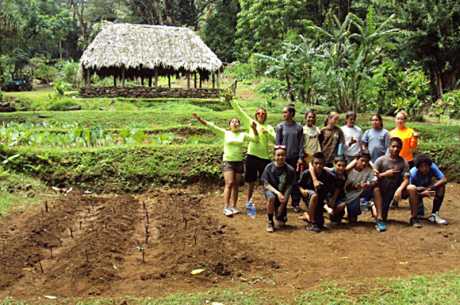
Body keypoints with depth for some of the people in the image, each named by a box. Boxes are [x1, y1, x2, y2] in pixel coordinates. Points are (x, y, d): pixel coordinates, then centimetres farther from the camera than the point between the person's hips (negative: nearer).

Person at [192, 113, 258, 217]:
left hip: (239, 162, 3)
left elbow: (255, 138, 1)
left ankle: (233, 206, 12)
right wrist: (199, 119, -14)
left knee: (236, 185, 5)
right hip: (228, 162, -3)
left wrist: (254, 129, -16)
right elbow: (211, 126, -5)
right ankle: (226, 207, -11)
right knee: (229, 183, -13)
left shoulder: (243, 134, 7)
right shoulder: (225, 133, 1)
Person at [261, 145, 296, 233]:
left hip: (283, 193, 1)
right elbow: (266, 184, -10)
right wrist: (277, 192, -23)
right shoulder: (269, 167, -12)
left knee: (281, 223, -5)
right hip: (271, 190, 0)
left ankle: (279, 217, 35)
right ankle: (270, 222, -16)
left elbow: (289, 186, -8)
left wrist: (284, 198, -22)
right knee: (271, 198, -39)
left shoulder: (290, 170, -12)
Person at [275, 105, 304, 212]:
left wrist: (300, 158, -4)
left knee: (295, 181, 2)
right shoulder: (280, 127, 3)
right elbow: (277, 143, 2)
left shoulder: (299, 128, 3)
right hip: (283, 158, 0)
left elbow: (301, 144, 2)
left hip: (295, 158, 0)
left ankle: (296, 203, 10)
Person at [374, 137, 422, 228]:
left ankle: (414, 218, -18)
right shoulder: (381, 160, -8)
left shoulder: (403, 162, -6)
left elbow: (406, 179, -13)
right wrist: (385, 174, -23)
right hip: (383, 192, -1)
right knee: (382, 219, -7)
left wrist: (399, 190, -30)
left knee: (411, 188, -29)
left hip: (396, 190, 2)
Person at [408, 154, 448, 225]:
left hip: (428, 189, 4)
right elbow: (410, 188, -29)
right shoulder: (413, 173, -31)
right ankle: (419, 215, -15)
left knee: (442, 185, -23)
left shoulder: (432, 167, -25)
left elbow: (444, 179, -32)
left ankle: (434, 214, -15)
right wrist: (423, 193, -44)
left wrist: (430, 188, -41)